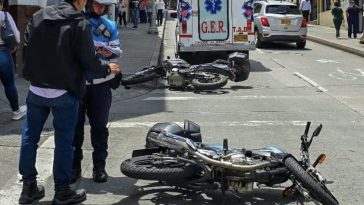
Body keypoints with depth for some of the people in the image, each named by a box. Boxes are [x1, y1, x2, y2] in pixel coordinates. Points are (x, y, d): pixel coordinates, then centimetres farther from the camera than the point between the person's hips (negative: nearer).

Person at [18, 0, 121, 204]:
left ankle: (29, 187, 21)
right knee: (63, 141, 5)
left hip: (36, 90, 5)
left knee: (30, 136, 15)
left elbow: (27, 49, 9)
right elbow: (88, 60, -11)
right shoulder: (80, 23, -12)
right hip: (64, 93, -5)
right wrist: (107, 69, 7)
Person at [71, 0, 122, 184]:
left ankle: (99, 166, 18)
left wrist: (110, 52, -12)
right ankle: (74, 165, 15)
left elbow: (117, 49, 10)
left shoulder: (110, 26, 8)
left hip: (101, 83, 2)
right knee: (75, 125, 5)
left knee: (99, 126, 9)